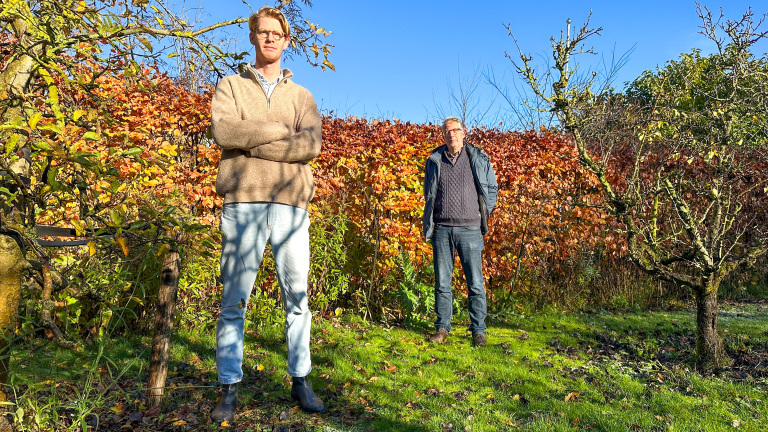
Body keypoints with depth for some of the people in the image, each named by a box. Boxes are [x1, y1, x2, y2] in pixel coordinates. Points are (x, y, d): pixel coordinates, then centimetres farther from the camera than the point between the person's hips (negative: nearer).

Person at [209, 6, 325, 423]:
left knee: (297, 297, 5)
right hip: (243, 202, -1)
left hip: (291, 204, 2)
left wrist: (250, 142, -7)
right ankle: (229, 388, 12)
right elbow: (223, 131, -7)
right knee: (234, 299, 1)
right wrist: (280, 130, -5)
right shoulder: (230, 86, 15)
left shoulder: (301, 96, 17)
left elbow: (310, 146, -2)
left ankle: (300, 380, 17)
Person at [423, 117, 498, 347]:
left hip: (469, 228, -1)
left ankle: (478, 330, 12)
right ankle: (442, 328, 18)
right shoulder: (434, 161, 10)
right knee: (442, 282, 7)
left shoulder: (479, 159, 5)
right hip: (442, 229, 2)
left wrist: (483, 213, 8)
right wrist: (429, 224, 13)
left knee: (475, 283, 1)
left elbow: (492, 188, 15)